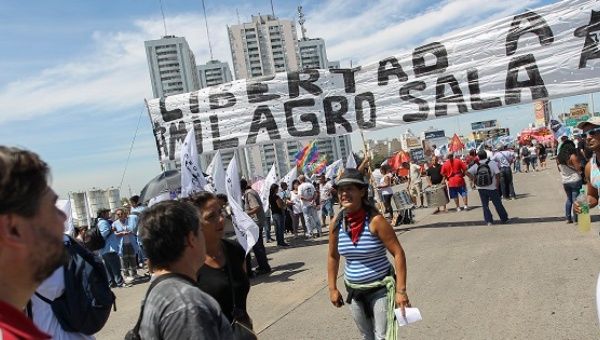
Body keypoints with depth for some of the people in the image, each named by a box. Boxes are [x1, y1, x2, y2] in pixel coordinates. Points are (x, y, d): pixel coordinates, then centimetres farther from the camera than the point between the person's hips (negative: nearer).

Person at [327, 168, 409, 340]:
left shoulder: (375, 220, -20)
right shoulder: (337, 223, -6)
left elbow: (398, 253, -18)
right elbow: (333, 256, 8)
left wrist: (401, 290, -20)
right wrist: (332, 288, 7)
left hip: (380, 288, -5)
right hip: (353, 290, 5)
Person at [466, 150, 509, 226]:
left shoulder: (476, 165, -1)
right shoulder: (492, 163, -5)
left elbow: (468, 172, -12)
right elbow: (497, 174, -12)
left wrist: (473, 180, -2)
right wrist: (497, 185, -3)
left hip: (481, 188, 1)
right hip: (492, 188, -1)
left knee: (485, 205, 11)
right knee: (498, 204, 12)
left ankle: (489, 220, 9)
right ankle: (504, 218, 25)